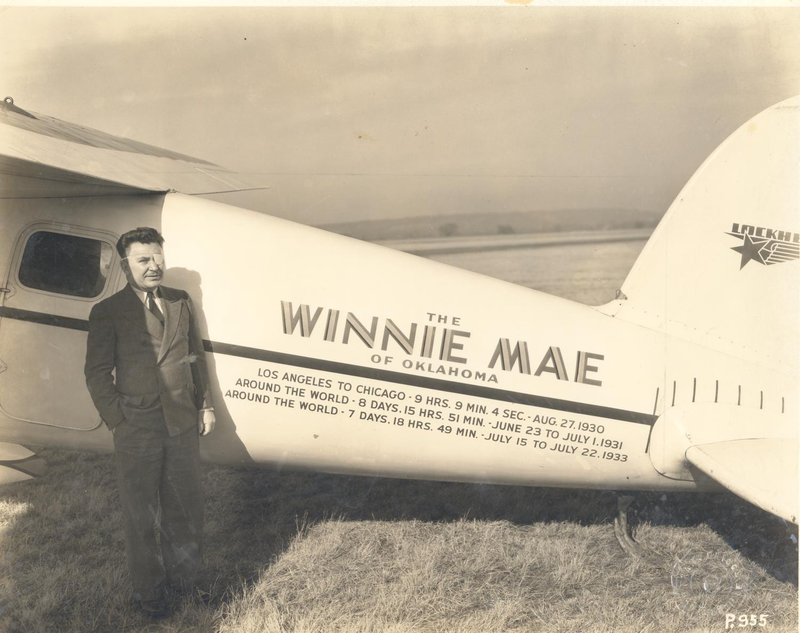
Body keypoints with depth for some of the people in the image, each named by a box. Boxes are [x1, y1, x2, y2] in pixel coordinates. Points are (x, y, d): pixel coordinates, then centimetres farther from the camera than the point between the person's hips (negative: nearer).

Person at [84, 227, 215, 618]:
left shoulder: (181, 303, 9)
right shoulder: (107, 313, -4)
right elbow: (97, 373, -4)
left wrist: (205, 405, 11)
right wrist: (118, 422, -8)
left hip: (183, 425, 4)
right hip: (137, 431, -4)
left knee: (185, 508, 15)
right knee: (140, 516, 9)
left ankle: (184, 578, 35)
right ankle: (148, 592, 26)